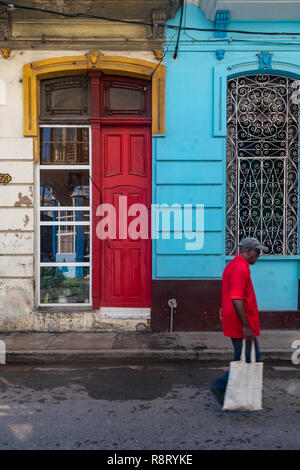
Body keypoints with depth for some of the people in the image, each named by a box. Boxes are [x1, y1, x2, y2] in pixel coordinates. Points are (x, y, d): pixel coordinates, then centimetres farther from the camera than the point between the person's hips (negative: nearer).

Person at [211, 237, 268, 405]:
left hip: (233, 322, 10)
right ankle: (220, 385, 2)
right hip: (242, 324, -10)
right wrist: (246, 326, -24)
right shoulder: (240, 268, -19)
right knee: (252, 359, -1)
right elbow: (236, 299, -27)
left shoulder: (233, 265, 15)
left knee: (242, 359, 16)